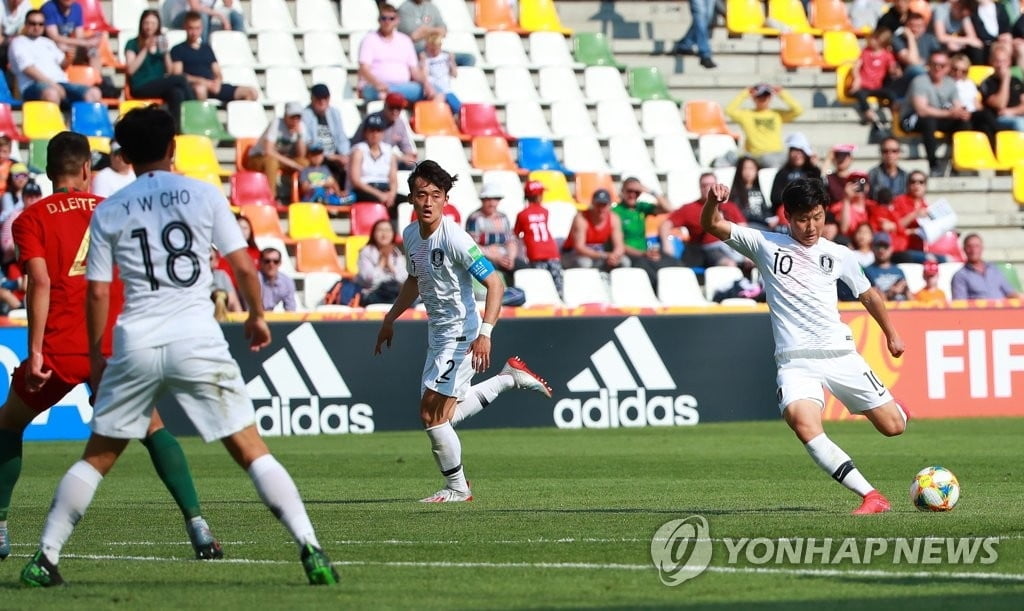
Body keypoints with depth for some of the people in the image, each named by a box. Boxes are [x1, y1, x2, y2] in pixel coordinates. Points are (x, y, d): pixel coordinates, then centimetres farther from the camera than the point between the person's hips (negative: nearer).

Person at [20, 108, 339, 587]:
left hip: (135, 345, 1)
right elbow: (243, 265, 3)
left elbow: (97, 292, 6)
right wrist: (257, 315, 20)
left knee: (96, 459, 14)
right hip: (197, 340, -1)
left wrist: (94, 356, 17)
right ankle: (310, 550, -9)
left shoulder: (108, 212, 7)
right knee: (251, 451, 1)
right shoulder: (205, 196, 4)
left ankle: (44, 559, 12)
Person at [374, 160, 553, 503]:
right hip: (437, 334, 9)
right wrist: (390, 319, 28)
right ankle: (509, 377, 31)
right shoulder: (410, 235, 3)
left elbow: (494, 284, -24)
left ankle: (457, 488, 5)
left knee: (432, 413, -10)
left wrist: (485, 333, -34)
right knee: (445, 416, 16)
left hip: (461, 334, -9)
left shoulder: (454, 239, -21)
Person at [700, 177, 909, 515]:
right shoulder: (765, 245, 4)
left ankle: (892, 408, 43)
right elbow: (712, 225, -3)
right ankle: (871, 496, -30)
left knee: (893, 426, 1)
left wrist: (891, 333, 30)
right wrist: (713, 201, -24)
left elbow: (868, 295, 24)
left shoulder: (839, 255, 8)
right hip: (795, 361, -2)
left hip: (839, 354, 2)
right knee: (802, 422, -31)